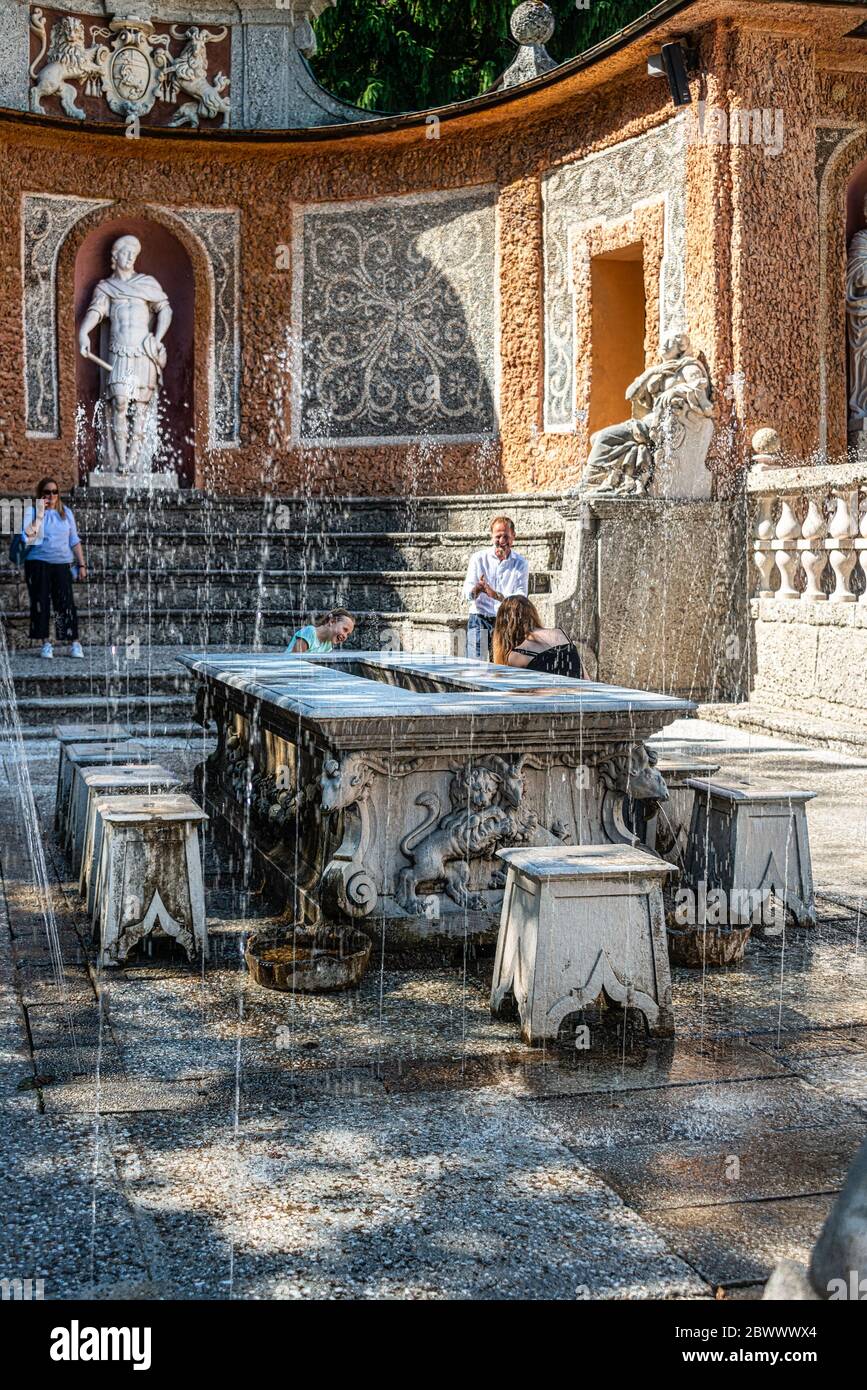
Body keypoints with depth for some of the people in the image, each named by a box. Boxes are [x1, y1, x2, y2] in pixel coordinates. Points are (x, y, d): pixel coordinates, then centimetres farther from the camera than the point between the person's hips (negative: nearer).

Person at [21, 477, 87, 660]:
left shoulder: (66, 512, 10)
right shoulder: (32, 512, 0)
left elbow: (74, 540, 14)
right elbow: (27, 537, -14)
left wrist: (81, 564, 9)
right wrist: (39, 515, -16)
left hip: (62, 564, 2)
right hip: (38, 564, -2)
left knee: (66, 603, -5)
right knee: (41, 603, 0)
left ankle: (74, 643, -2)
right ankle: (45, 643, 8)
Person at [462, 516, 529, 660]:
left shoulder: (521, 564, 4)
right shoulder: (478, 558, 3)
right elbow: (467, 594, -5)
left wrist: (496, 595, -26)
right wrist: (476, 589, -30)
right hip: (480, 620, -1)